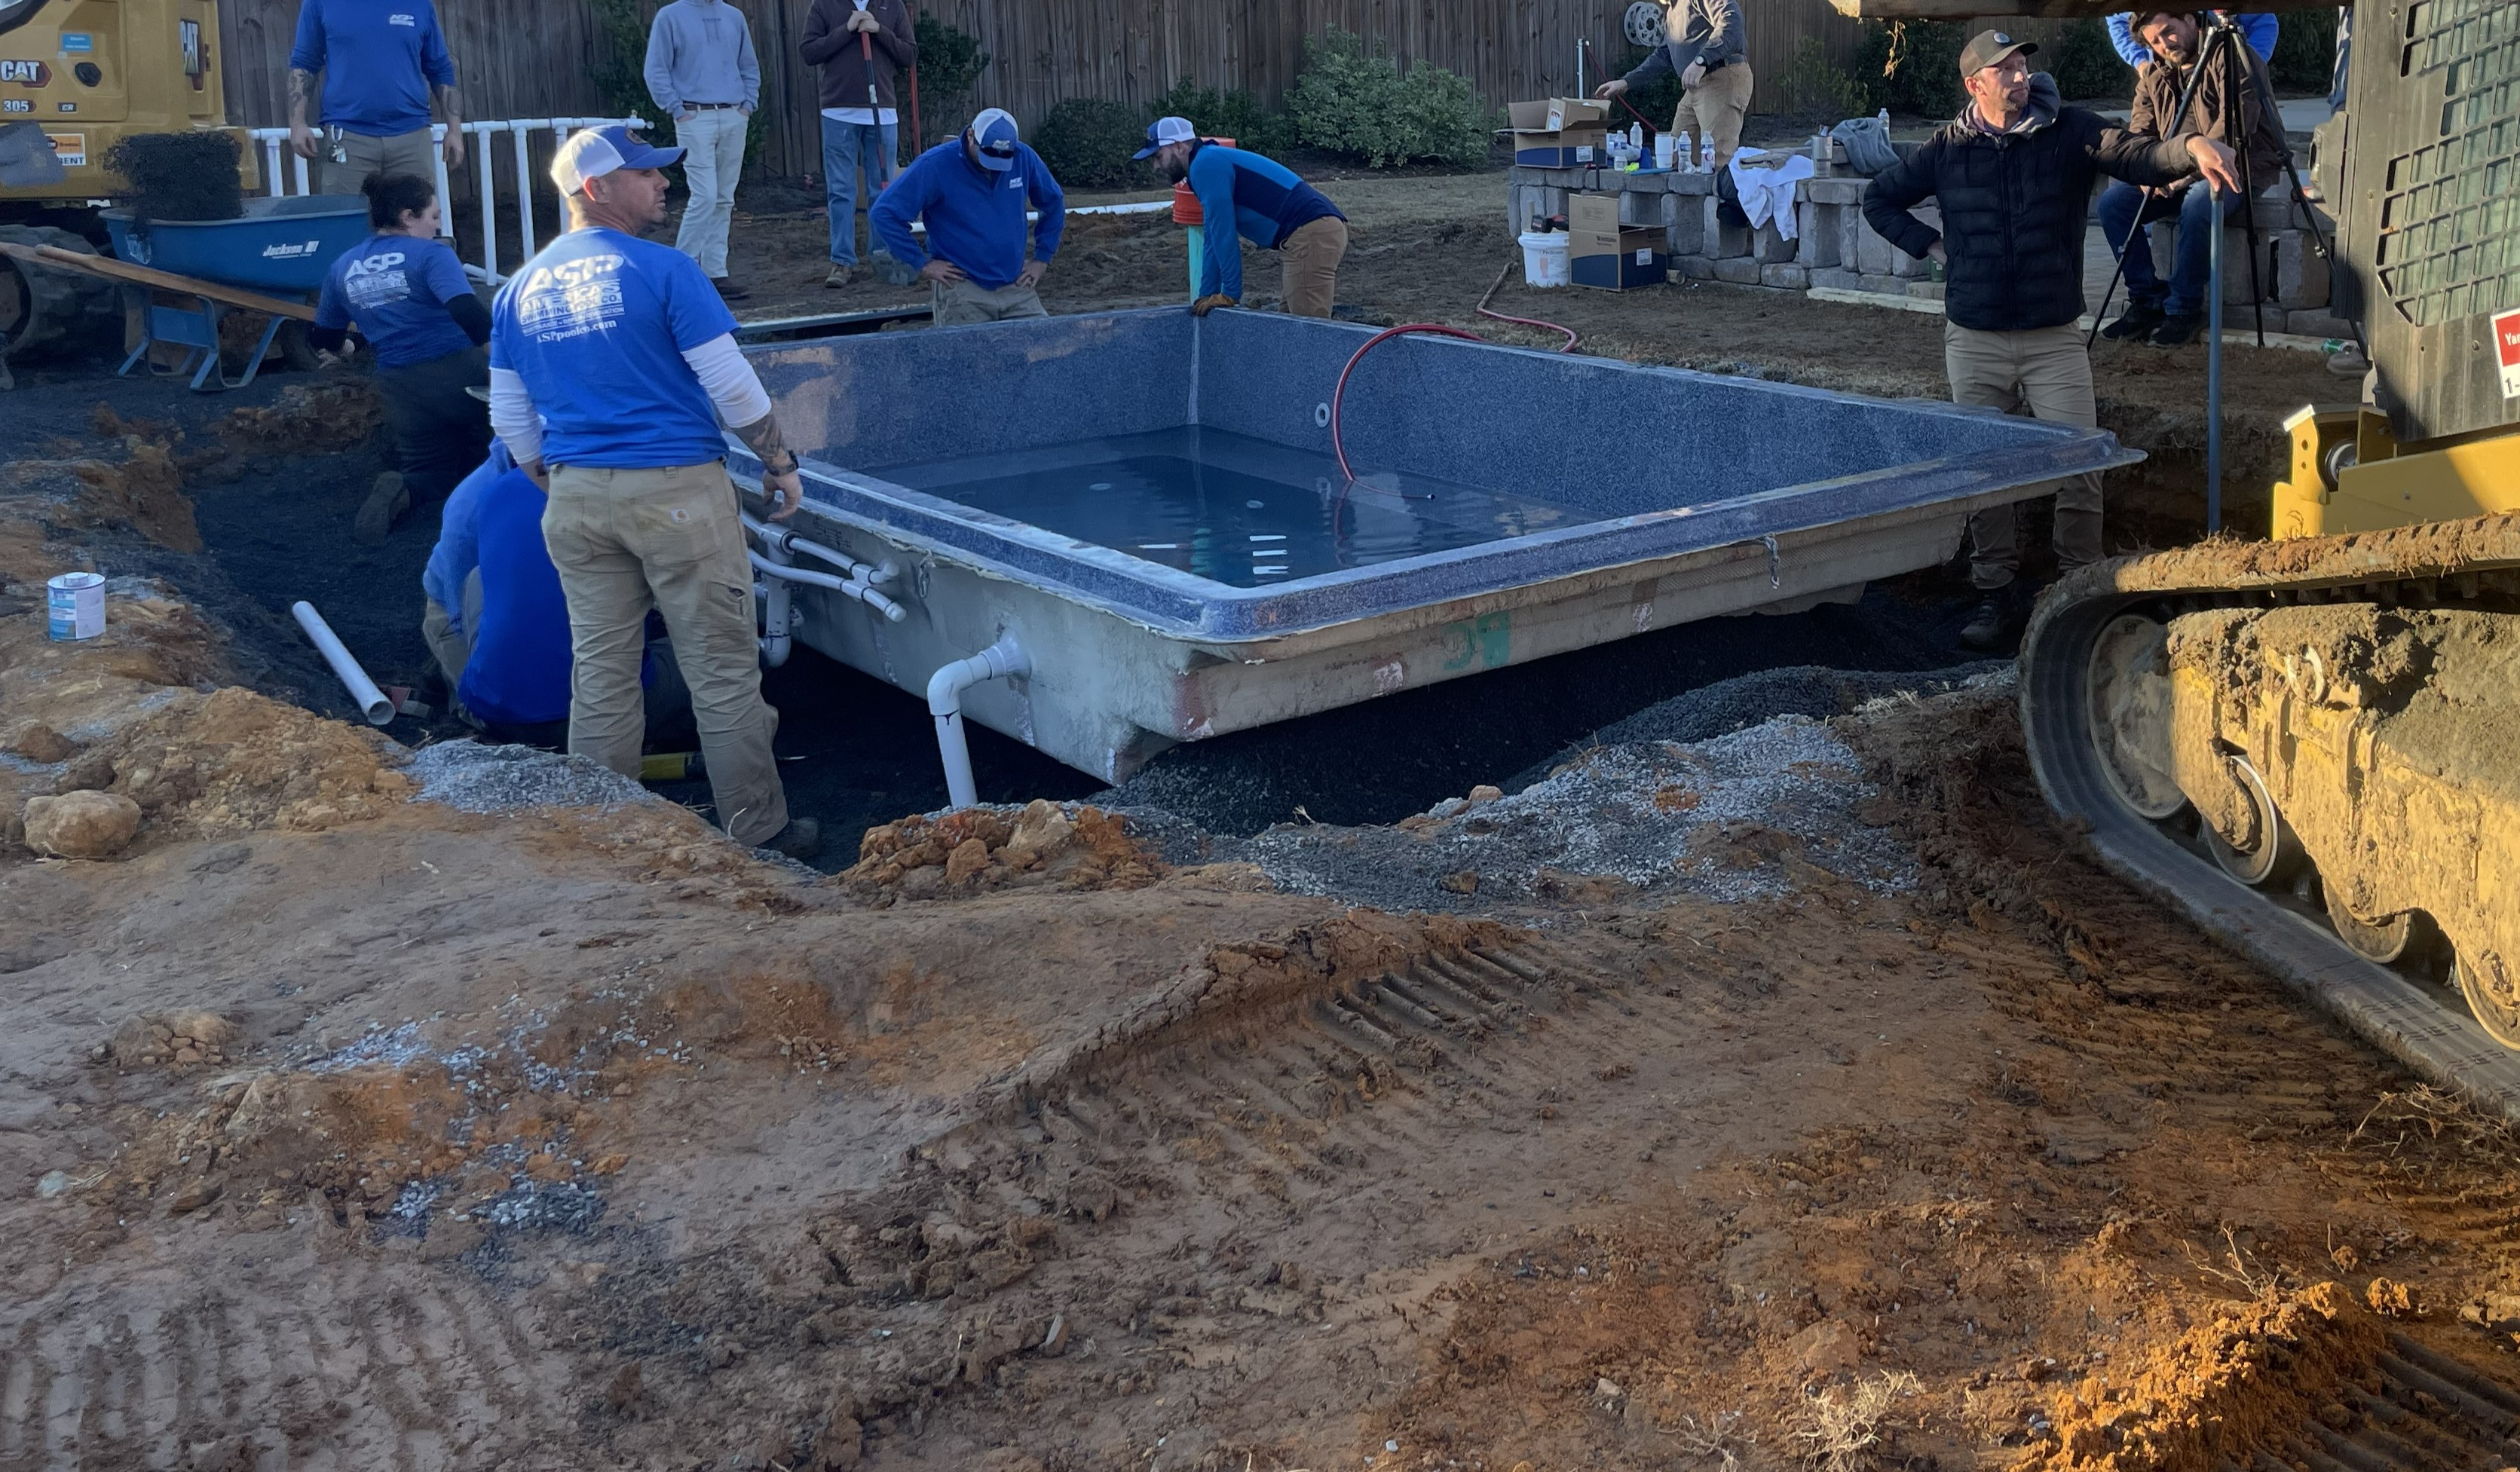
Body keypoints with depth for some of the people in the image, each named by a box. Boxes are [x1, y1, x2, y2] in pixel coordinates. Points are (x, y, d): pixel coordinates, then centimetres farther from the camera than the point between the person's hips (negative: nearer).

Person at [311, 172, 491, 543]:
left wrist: (345, 344, 44)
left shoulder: (342, 269, 10)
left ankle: (400, 491, -17)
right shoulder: (431, 254, -7)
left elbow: (326, 340, 22)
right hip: (459, 373, -4)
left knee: (431, 471, 16)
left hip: (400, 389, 4)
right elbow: (467, 311, -24)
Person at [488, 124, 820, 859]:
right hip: (676, 493, -6)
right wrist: (781, 463, 3)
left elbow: (511, 420, 13)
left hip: (576, 499, 6)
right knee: (722, 671, 2)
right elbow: (731, 385, -10)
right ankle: (759, 831, 9)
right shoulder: (662, 271, -10)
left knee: (600, 675, 12)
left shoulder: (520, 291, 8)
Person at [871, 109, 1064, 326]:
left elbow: (1054, 203, 21)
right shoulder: (934, 166, -10)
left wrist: (1042, 258, 14)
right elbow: (882, 214, -9)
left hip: (1016, 287, 4)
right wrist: (922, 264, -9)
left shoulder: (1024, 158, 2)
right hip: (963, 290, -4)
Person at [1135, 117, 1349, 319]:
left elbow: (1223, 233, -11)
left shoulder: (1206, 165, -7)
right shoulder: (1215, 161, 24)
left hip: (1310, 234, -10)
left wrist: (1229, 294, -6)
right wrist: (1207, 296, 30)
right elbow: (1216, 237, 30)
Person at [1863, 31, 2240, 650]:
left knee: (2079, 467, -6)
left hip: (2055, 340, -1)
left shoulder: (2069, 132, -4)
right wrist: (1932, 246, 2)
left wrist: (2191, 147, -39)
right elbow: (1879, 199, 14)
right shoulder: (1948, 148, 1)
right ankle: (1995, 592, 22)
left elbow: (2138, 157, -19)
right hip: (1974, 341, 2)